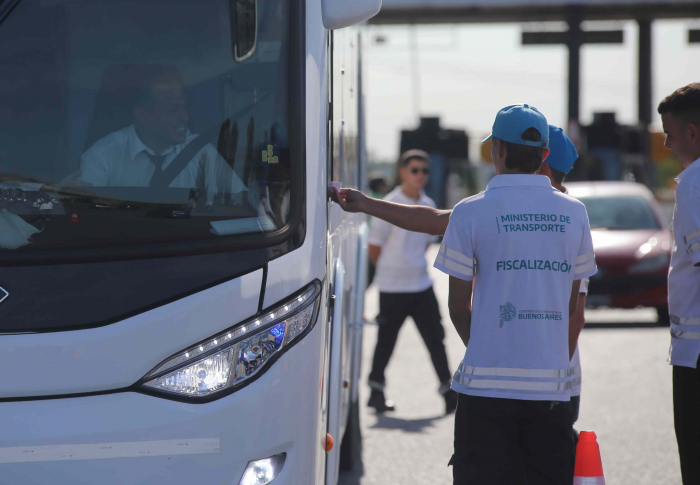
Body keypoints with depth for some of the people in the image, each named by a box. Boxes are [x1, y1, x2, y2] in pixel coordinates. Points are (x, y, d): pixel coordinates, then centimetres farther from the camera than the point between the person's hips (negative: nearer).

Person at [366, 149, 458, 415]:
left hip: (421, 284, 5)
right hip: (393, 288, -5)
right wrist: (391, 270, 8)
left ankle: (448, 389, 7)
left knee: (435, 337, 2)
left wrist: (414, 268, 13)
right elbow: (374, 248, -5)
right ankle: (376, 390, 17)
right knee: (386, 340, 4)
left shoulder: (428, 206, 8)